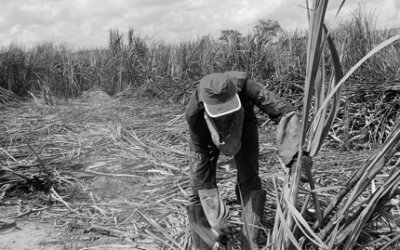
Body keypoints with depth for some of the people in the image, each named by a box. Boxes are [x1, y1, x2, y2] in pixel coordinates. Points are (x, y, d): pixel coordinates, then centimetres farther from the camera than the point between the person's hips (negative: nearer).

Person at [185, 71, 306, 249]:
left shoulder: (242, 86, -43)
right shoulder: (194, 115, -40)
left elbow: (284, 111, -37)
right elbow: (201, 168, -33)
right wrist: (215, 221, -33)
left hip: (243, 123, 1)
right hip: (206, 133, -1)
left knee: (249, 180, -14)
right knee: (199, 185, -9)